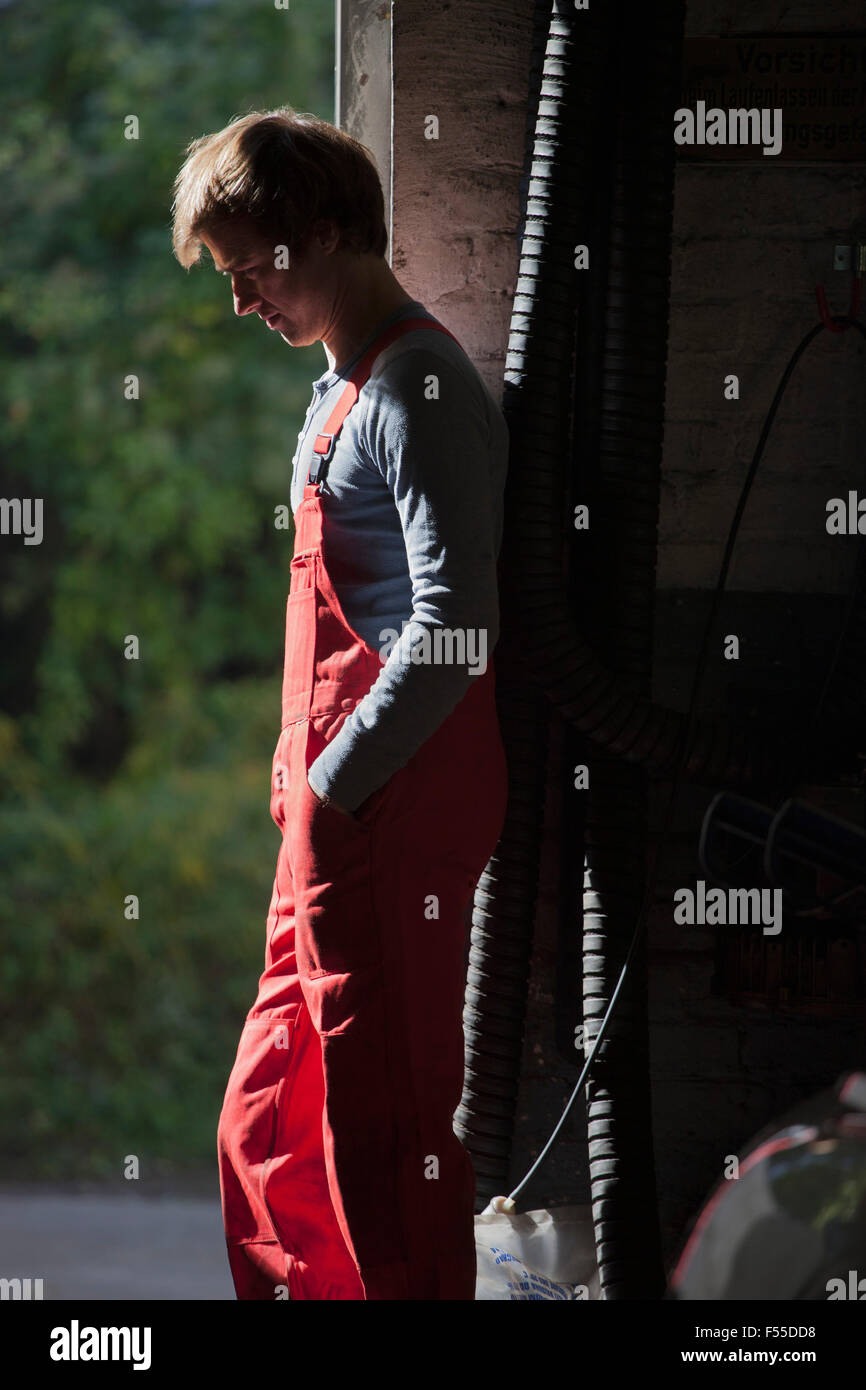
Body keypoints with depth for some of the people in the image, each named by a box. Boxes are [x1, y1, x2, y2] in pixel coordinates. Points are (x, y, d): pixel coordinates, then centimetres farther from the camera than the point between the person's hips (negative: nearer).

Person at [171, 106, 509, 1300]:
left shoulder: (419, 392, -13)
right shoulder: (342, 392, 18)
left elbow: (453, 630, -21)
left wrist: (333, 785, -17)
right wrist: (302, 780, 14)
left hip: (388, 818, -10)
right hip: (336, 814, 10)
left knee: (387, 1132, -6)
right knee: (267, 1131, 13)